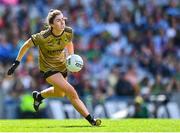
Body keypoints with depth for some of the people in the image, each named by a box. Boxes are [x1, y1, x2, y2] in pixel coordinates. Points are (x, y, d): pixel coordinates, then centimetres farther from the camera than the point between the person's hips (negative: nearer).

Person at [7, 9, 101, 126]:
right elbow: (26, 45, -15)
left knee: (60, 93, 28)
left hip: (62, 65, 7)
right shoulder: (43, 37, -29)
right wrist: (17, 63, -12)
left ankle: (38, 96, 57)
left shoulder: (68, 32, -15)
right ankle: (91, 120, -17)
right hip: (48, 68, -7)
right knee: (71, 92, -20)